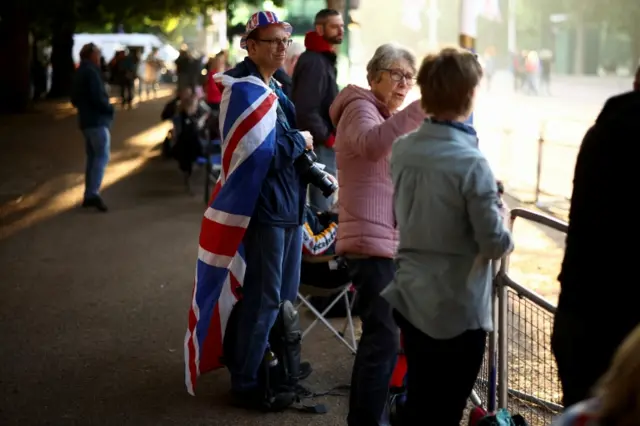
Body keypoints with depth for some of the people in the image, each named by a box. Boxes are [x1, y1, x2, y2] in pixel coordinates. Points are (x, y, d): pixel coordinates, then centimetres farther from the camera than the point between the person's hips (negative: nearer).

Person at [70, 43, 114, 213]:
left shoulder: (80, 72, 17)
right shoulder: (91, 72, -14)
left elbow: (74, 99, 23)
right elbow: (98, 97, -22)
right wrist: (110, 108, -8)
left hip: (86, 120, 10)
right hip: (97, 120, -10)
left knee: (93, 157, 13)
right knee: (102, 156, -13)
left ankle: (89, 195, 13)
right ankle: (93, 194, -23)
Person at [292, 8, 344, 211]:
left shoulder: (324, 58, 16)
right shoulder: (314, 61, -17)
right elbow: (305, 110, -25)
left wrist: (330, 135, 9)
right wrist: (327, 137, -16)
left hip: (323, 143, 10)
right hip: (319, 143, -10)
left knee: (323, 199, 17)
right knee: (322, 204, -6)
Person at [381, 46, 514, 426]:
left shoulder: (403, 149, -2)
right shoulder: (471, 164, -22)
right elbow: (496, 244, -18)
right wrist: (501, 216, 4)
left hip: (411, 300, 6)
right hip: (458, 310, -6)